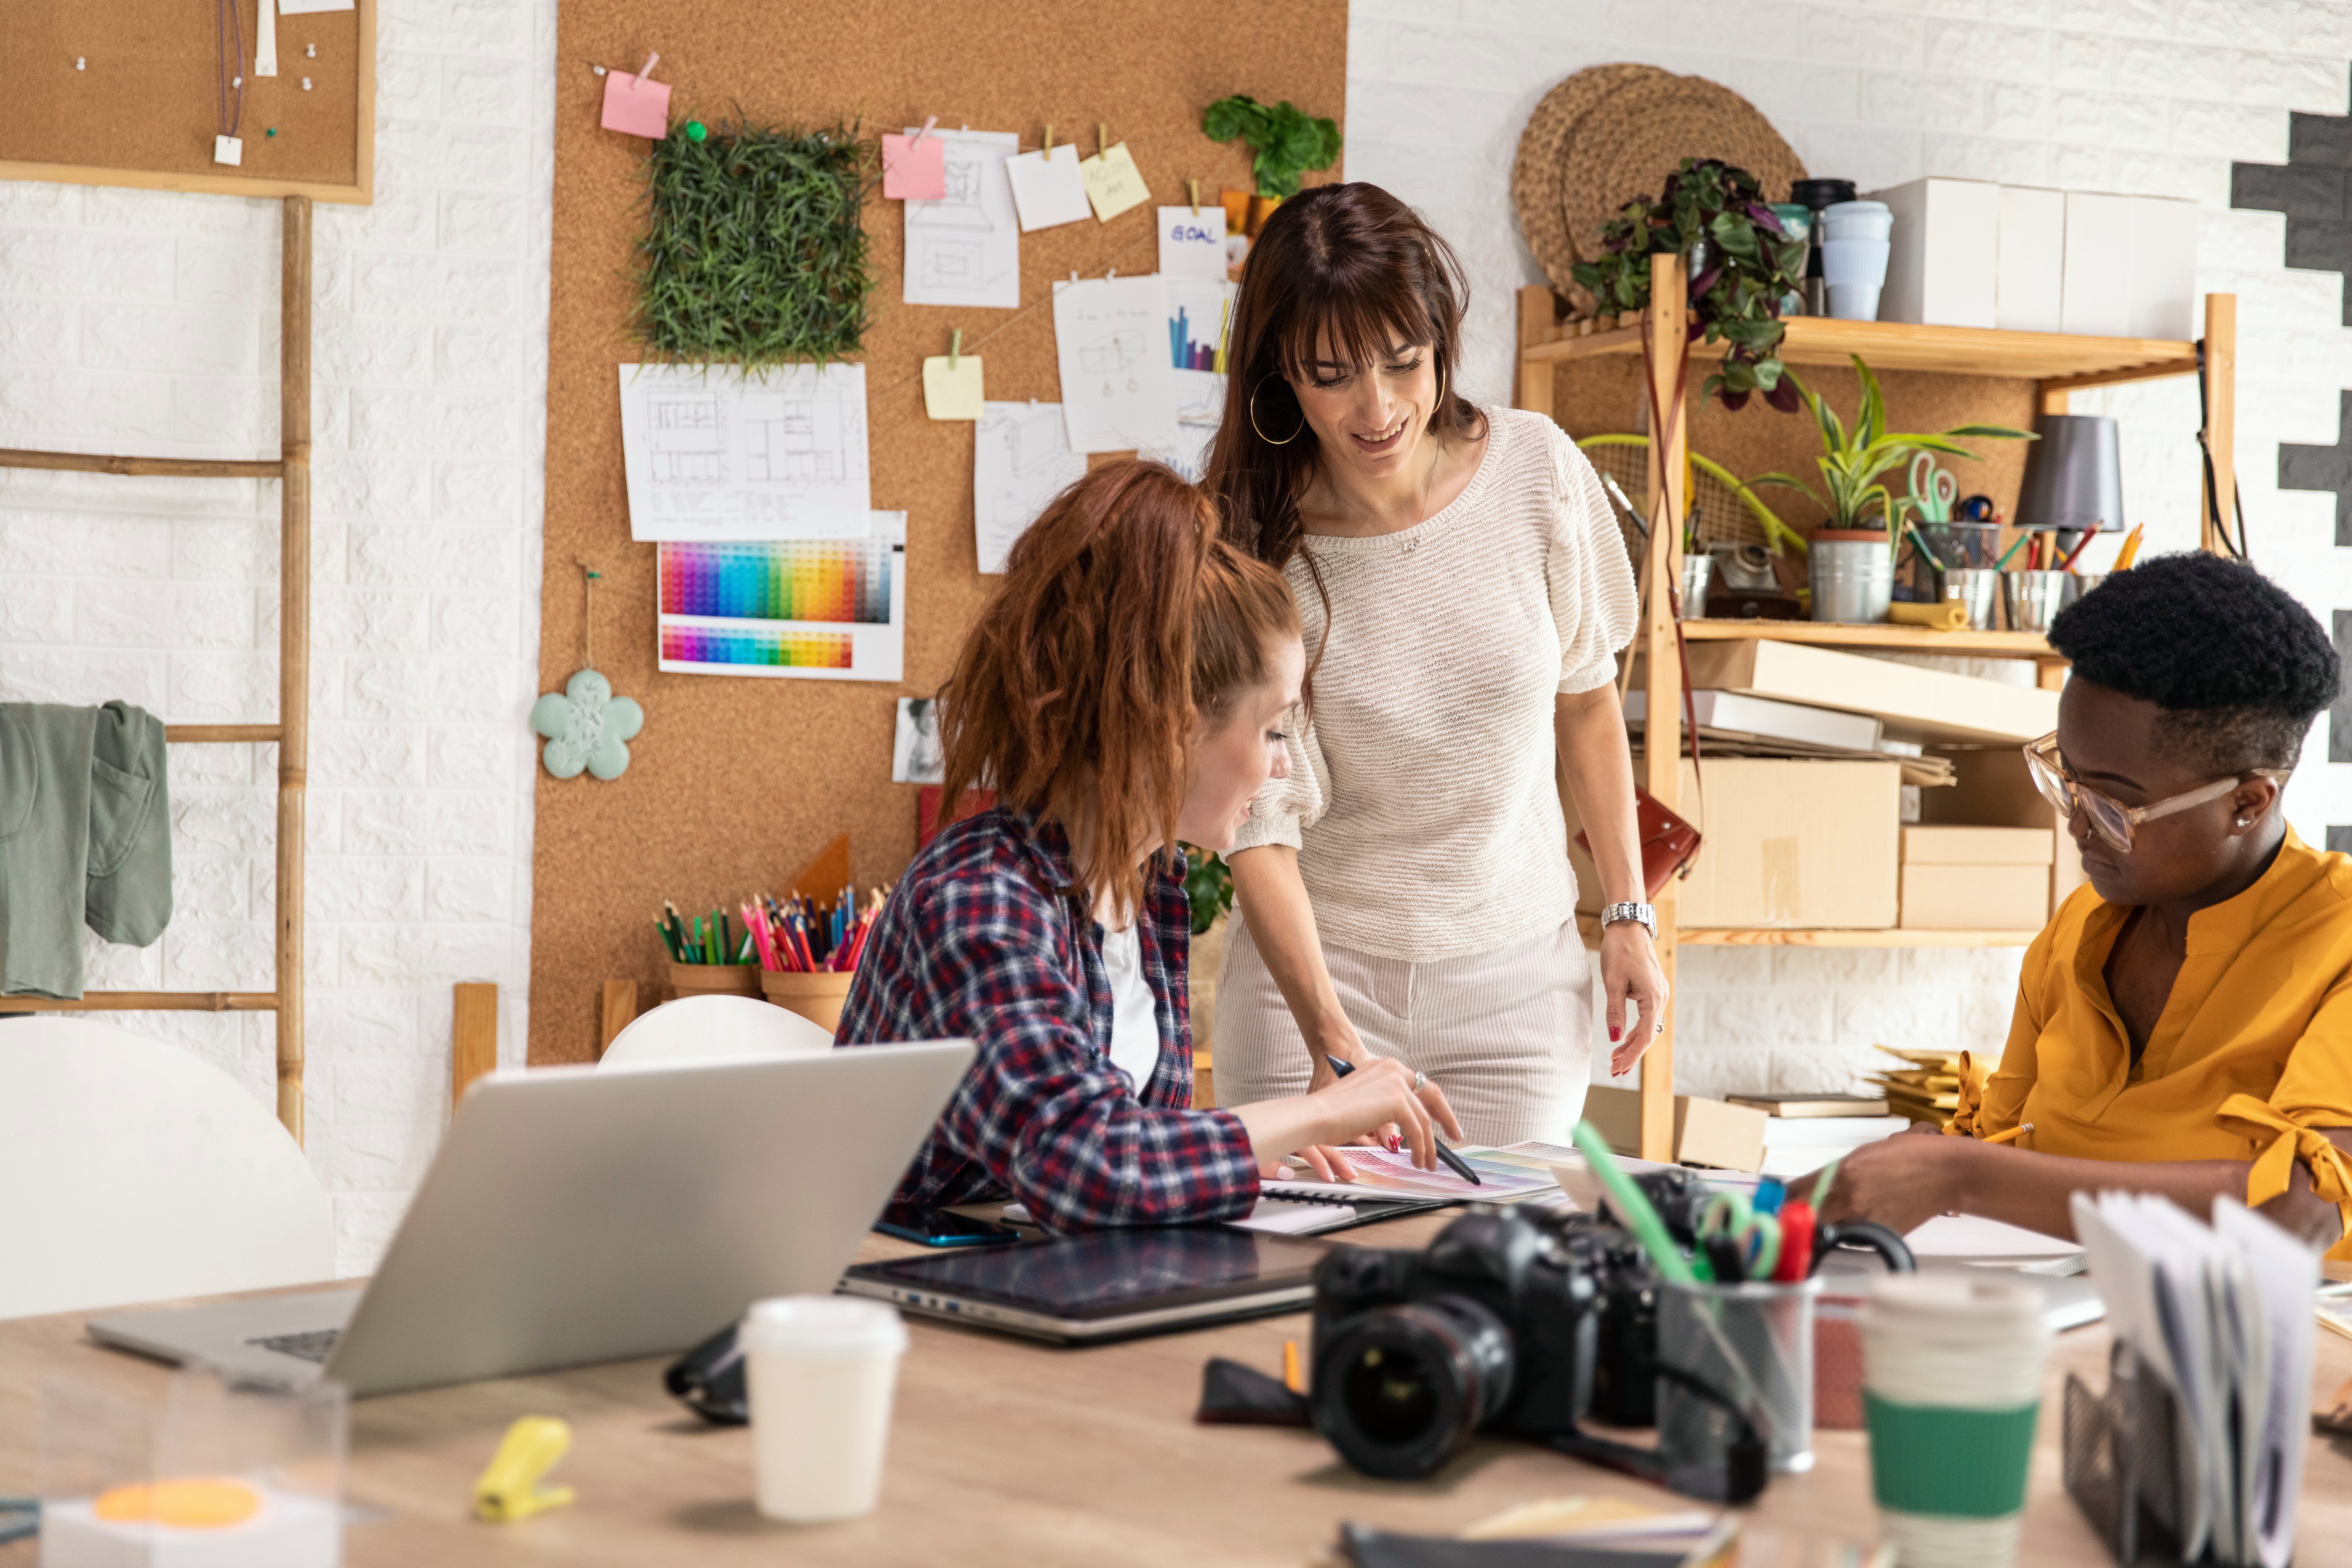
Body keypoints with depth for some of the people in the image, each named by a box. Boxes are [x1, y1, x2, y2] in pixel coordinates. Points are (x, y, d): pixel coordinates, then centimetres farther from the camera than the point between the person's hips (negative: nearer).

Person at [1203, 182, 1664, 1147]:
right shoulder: (1255, 545, -14)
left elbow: (1585, 699, 7)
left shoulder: (1536, 470, -7)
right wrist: (1330, 1040, -29)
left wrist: (1628, 914, 5)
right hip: (1314, 971, -1)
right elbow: (1258, 826, -17)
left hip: (1514, 976, 2)